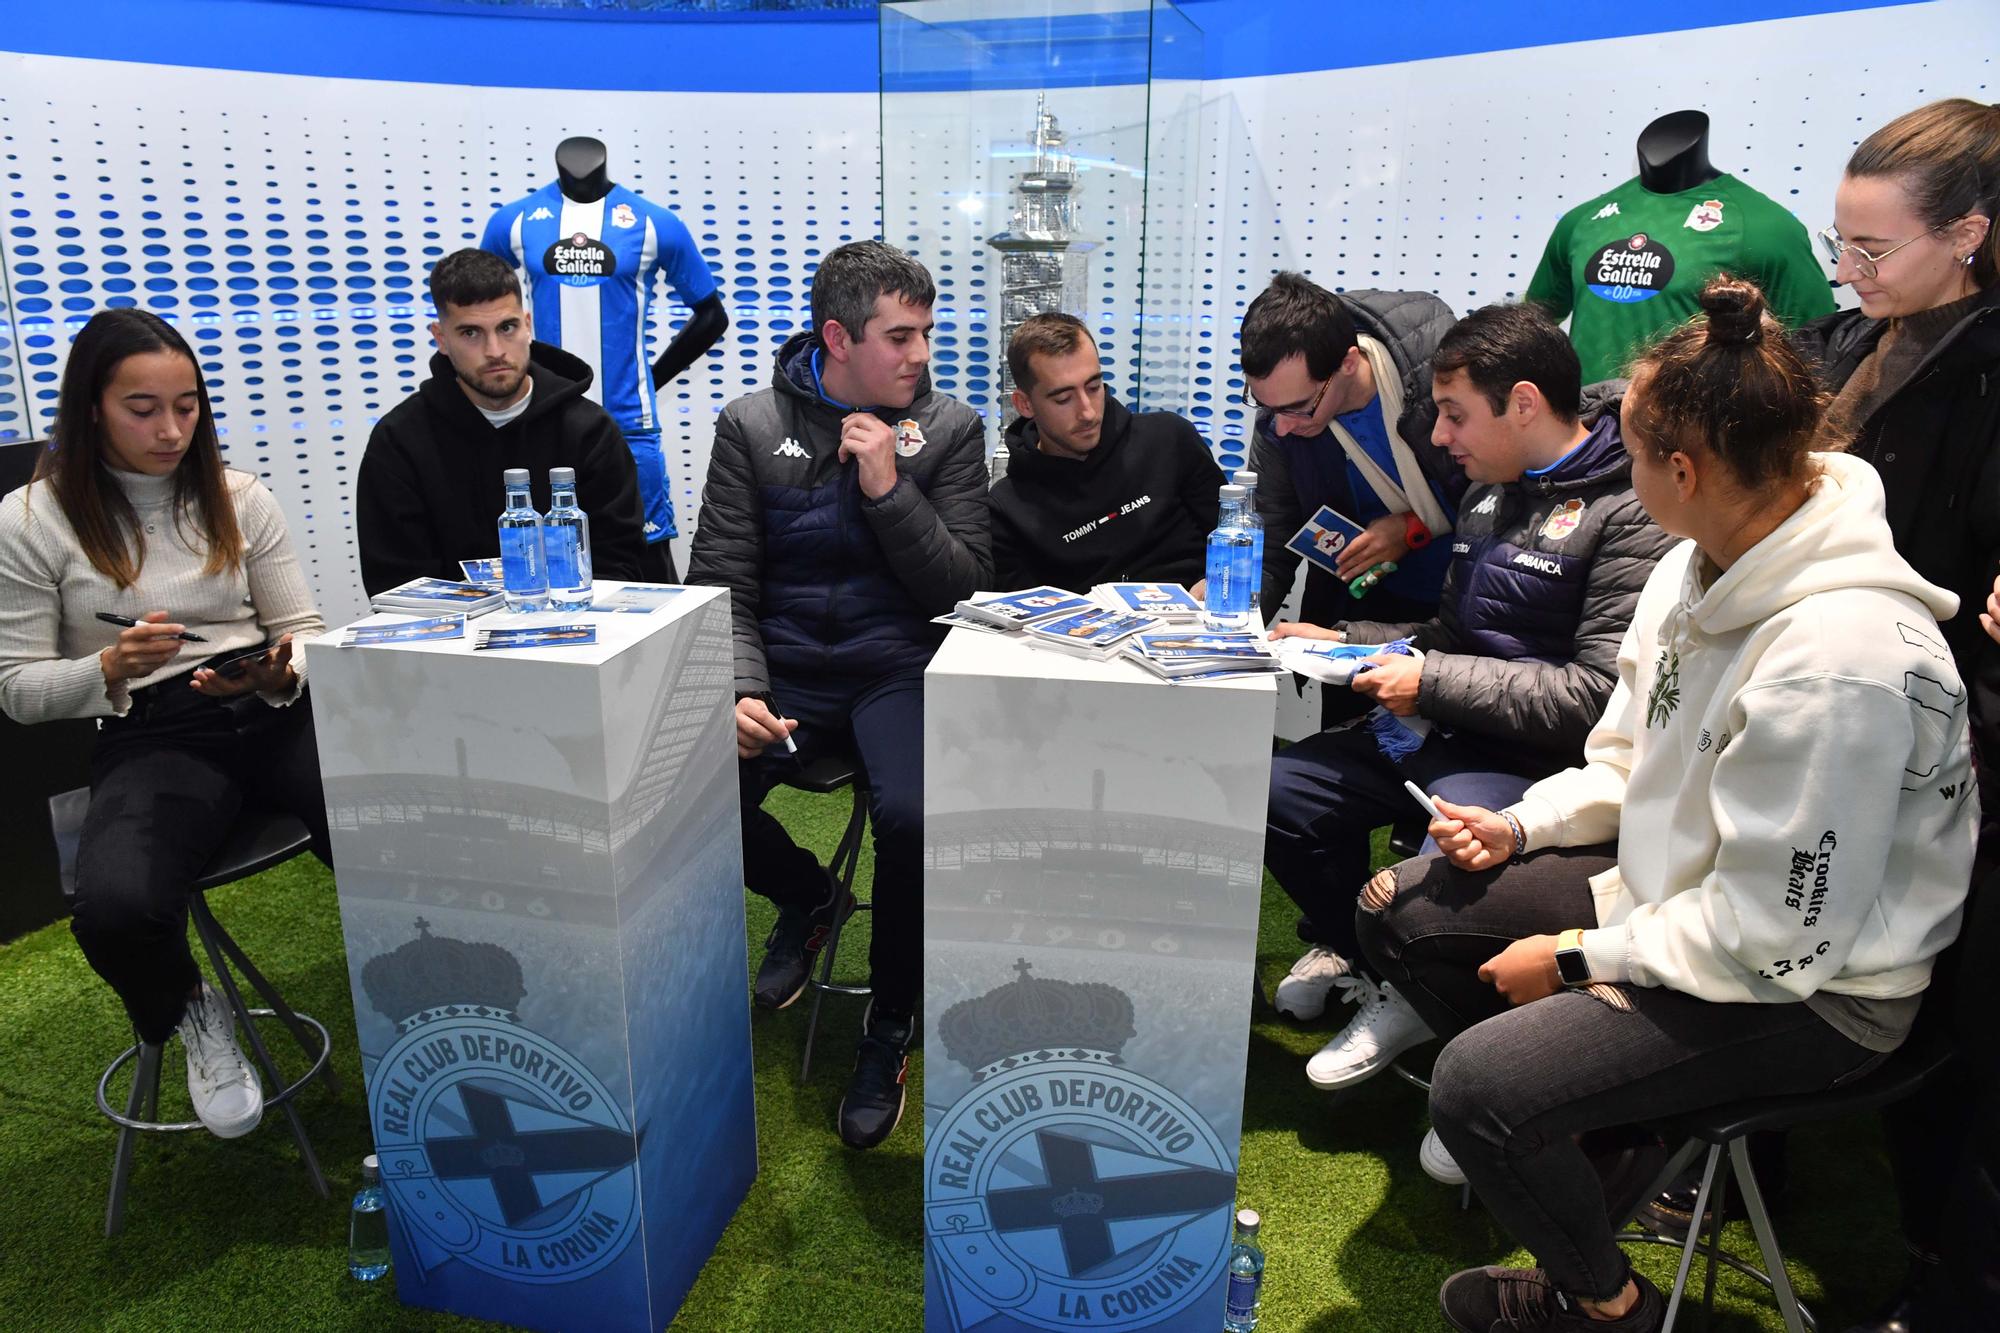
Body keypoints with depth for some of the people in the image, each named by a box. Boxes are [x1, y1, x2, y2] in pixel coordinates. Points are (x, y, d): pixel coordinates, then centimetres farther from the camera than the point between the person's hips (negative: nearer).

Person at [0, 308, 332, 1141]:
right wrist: (111, 668, -15)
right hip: (149, 740, -1)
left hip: (276, 716, 2)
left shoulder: (238, 499, 11)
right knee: (114, 911, -32)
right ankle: (192, 1014, 6)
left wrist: (280, 672, -12)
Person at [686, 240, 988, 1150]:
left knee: (911, 817, -31)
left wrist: (888, 487, -14)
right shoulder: (753, 427, 4)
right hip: (785, 669, 2)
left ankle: (889, 1024, 0)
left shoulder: (949, 428, 3)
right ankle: (804, 897, 13)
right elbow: (723, 586, 1)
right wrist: (741, 692, -16)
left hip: (900, 666, -1)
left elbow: (964, 586, -3)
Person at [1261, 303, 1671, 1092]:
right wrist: (1345, 642, 8)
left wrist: (1431, 684, -19)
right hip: (1446, 732, 9)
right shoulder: (1492, 491, 15)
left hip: (1539, 758, -8)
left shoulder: (1632, 512, -15)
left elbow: (1601, 695, -22)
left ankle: (1408, 995, 5)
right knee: (1276, 791, -3)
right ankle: (1352, 952, 21)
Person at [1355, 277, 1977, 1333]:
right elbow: (1631, 761, 10)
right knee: (1399, 908, 5)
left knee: (1476, 1086, -24)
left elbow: (1776, 937, -28)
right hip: (1682, 889, 9)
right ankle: (1576, 1141, 22)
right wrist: (1521, 827, -5)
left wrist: (1579, 957, -17)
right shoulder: (1697, 568, -3)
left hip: (1810, 991, -9)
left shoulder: (1839, 661, -32)